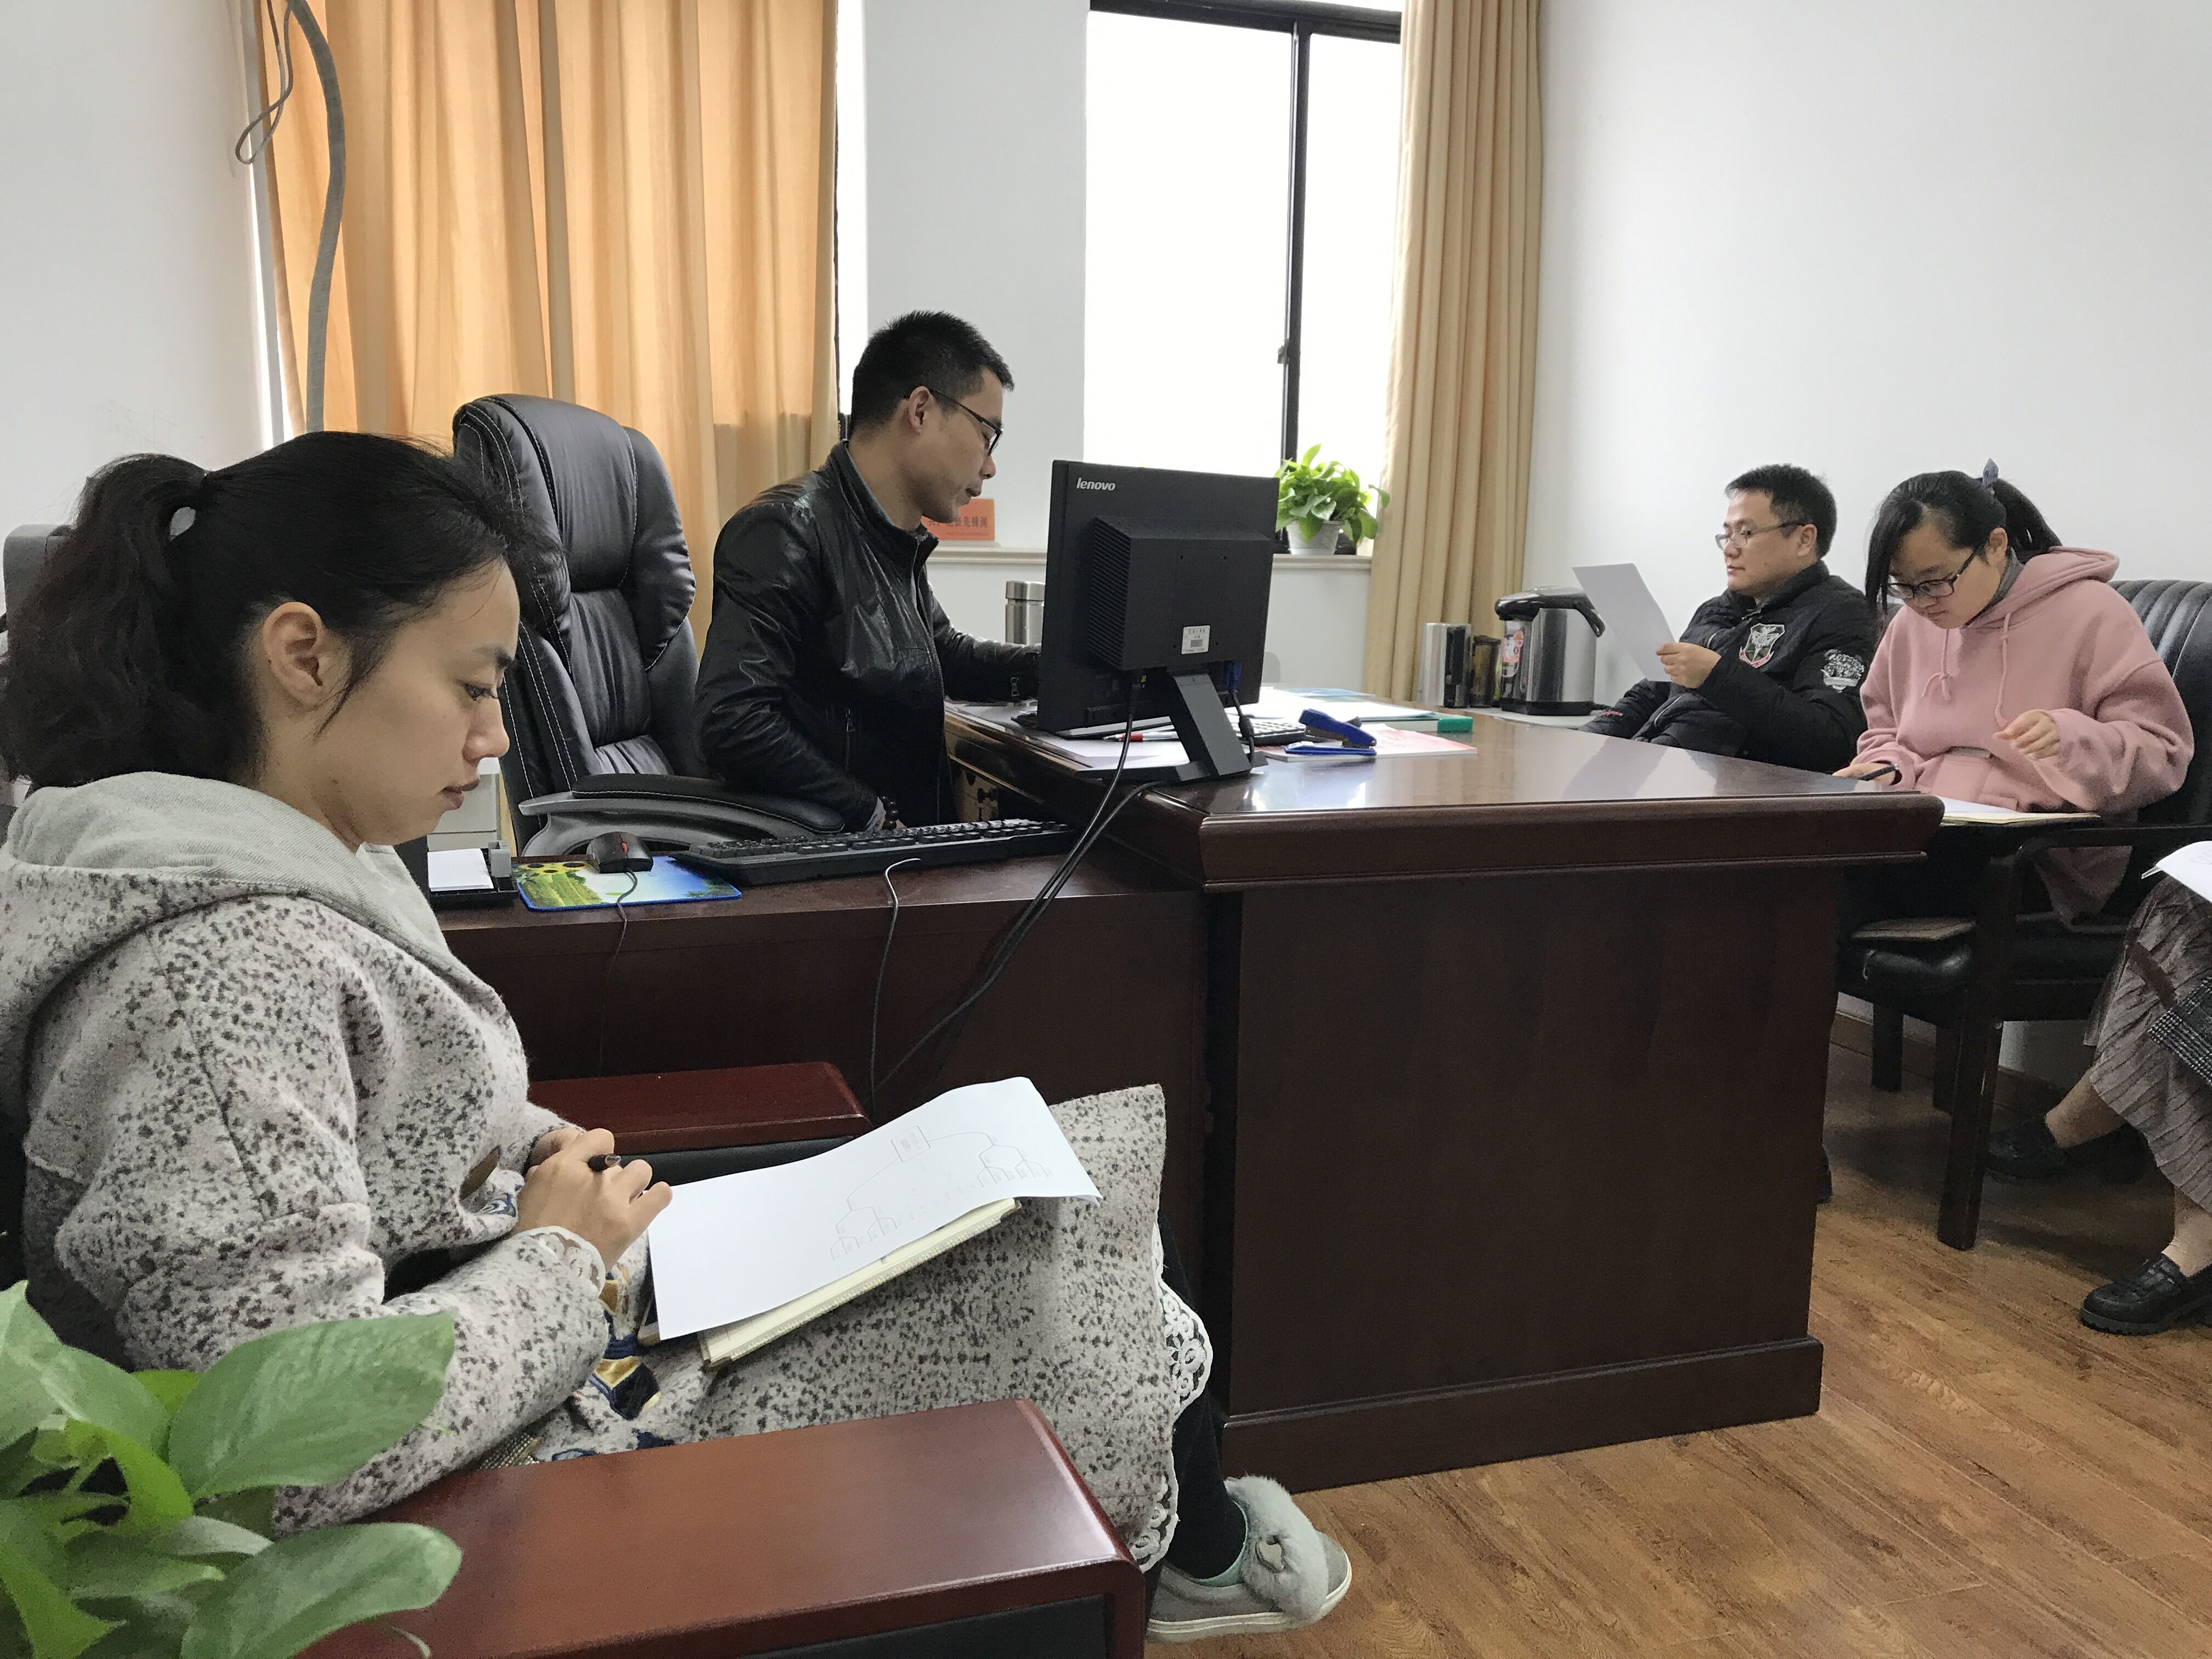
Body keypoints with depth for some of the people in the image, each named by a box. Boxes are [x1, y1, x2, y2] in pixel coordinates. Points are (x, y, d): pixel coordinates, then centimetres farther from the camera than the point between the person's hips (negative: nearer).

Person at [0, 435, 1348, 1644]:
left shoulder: (294, 870, 1)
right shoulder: (220, 972, -30)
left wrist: (531, 1154, 1)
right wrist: (562, 1259, -20)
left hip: (583, 1319, 10)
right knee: (1061, 1266, 0)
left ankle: (1192, 1545, 34)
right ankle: (1194, 1553, 33)